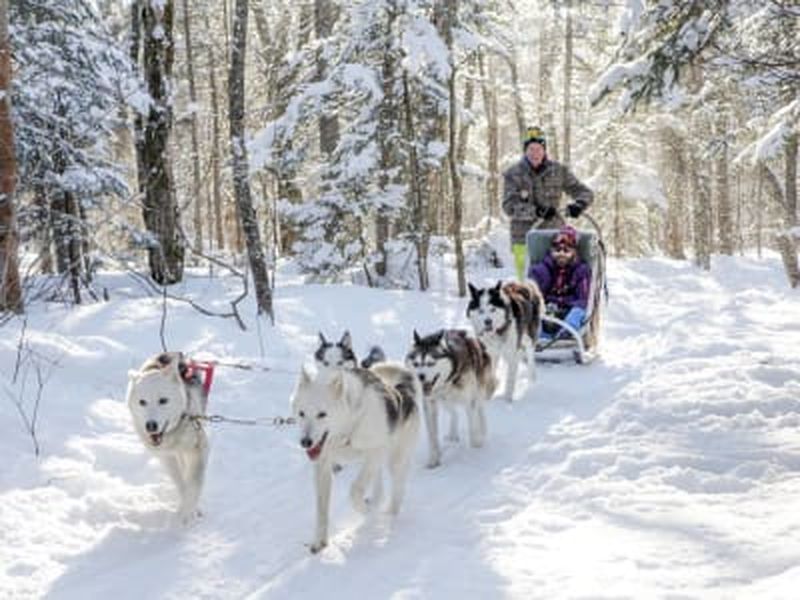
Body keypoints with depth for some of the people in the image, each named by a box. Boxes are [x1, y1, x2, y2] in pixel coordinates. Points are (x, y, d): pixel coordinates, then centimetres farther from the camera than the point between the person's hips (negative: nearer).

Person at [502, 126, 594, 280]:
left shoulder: (559, 171, 8)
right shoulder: (513, 174, 3)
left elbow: (585, 193, 8)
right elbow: (509, 206, -9)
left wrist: (579, 204, -17)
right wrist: (536, 211, -25)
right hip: (524, 240, -1)